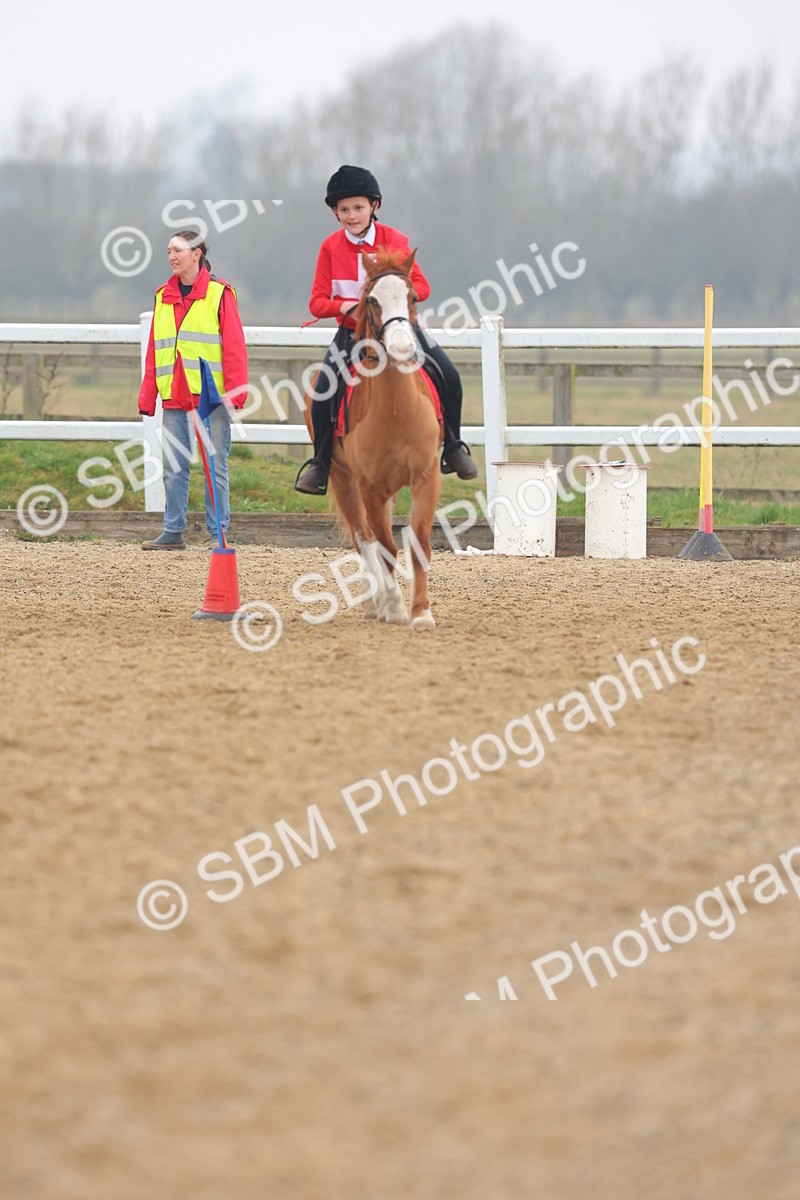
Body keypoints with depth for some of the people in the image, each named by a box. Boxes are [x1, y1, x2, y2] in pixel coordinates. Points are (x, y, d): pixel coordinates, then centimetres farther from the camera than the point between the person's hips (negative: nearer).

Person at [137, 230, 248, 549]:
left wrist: (236, 392, -12)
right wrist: (146, 397, 10)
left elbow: (234, 346, -4)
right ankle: (173, 532, 10)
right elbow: (154, 351, 15)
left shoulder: (219, 294, -1)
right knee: (173, 468, 4)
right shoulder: (163, 297, 14)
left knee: (215, 466, -1)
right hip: (173, 397, 5)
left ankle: (218, 533, 4)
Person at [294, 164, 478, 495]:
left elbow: (421, 286, -8)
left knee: (448, 378, -12)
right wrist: (344, 306, -28)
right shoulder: (330, 247, -5)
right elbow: (317, 302, -7)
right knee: (323, 393, -19)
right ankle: (321, 465, -3)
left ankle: (453, 449, 8)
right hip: (351, 331, 0)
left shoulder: (394, 240, -6)